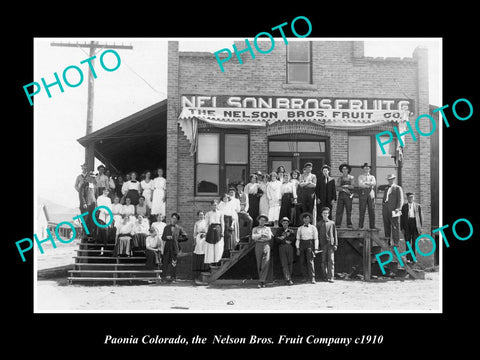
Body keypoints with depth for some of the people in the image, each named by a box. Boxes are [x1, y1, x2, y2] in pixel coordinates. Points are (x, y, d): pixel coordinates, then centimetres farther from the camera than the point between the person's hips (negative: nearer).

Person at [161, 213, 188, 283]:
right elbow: (163, 237, 14)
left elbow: (185, 237, 3)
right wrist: (167, 237, -7)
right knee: (166, 261, 0)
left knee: (173, 261, -4)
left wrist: (177, 239, -4)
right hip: (167, 246, 2)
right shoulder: (167, 227, 12)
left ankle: (173, 277, 2)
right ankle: (164, 276, 8)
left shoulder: (179, 228, 5)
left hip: (175, 246, -2)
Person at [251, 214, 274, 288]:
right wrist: (263, 234, -5)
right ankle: (263, 281, 10)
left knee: (266, 263, -17)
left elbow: (269, 237, 0)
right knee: (259, 264, -1)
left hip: (266, 245, -1)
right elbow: (253, 237, -3)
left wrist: (258, 236, -4)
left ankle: (261, 281, -22)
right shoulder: (255, 229, 15)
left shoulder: (268, 228, 17)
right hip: (258, 246, 1)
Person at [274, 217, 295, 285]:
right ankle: (288, 280, -15)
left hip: (289, 247, 2)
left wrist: (283, 237, -6)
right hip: (282, 247, -2)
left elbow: (293, 239, 1)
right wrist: (285, 241, -7)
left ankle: (289, 277, 9)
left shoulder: (291, 231, 15)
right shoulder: (279, 230, 12)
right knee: (284, 264, -10)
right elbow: (276, 239, 1)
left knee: (290, 263, -1)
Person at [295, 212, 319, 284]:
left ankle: (312, 278, -14)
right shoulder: (300, 228, 12)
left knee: (310, 261, -14)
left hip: (310, 244, -3)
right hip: (302, 245, 3)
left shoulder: (313, 228, 5)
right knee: (302, 262, 2)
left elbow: (316, 239, 3)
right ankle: (306, 277, 16)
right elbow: (298, 239, 9)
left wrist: (316, 249, -5)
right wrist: (297, 249, 0)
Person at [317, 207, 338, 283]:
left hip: (330, 243, 0)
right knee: (323, 261, 2)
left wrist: (335, 244, 4)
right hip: (323, 244, 1)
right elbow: (317, 235, 10)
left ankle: (330, 277, -10)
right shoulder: (319, 224, 11)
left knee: (331, 261, -8)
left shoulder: (332, 223, 11)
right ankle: (324, 277, 12)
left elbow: (335, 234, 11)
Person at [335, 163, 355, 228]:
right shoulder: (340, 178, 13)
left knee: (349, 210, -4)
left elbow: (352, 186, -1)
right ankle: (337, 224, -5)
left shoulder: (351, 177, 9)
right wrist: (344, 189, -10)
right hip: (341, 194, 1)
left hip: (348, 195, -1)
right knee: (339, 210, -5)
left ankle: (349, 224, 0)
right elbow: (338, 187, 4)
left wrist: (345, 186, -9)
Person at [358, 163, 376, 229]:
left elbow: (374, 183, -2)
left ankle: (372, 226, 3)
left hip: (371, 193, 2)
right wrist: (370, 184, -8)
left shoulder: (372, 177, 18)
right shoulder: (360, 176, 12)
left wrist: (365, 183, -11)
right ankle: (360, 226, -1)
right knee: (362, 210, -4)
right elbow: (360, 184, -6)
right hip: (363, 193, -2)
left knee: (372, 210, -1)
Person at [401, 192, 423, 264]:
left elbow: (421, 216, 6)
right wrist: (402, 228, 0)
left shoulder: (418, 206, 7)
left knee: (415, 242, 2)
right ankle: (408, 258, 0)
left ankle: (412, 258, 9)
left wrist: (421, 227, 0)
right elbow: (402, 218, 6)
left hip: (415, 225, 0)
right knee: (408, 242, -4)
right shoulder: (404, 206, 7)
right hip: (407, 225, 0)